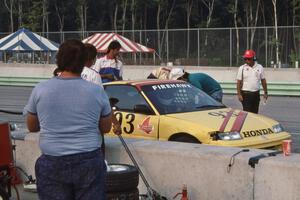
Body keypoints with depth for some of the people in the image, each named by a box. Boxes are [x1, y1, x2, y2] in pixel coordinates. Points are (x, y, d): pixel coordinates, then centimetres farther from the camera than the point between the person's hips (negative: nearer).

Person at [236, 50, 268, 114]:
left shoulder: (259, 67, 6)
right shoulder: (242, 68, -2)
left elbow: (263, 80, 11)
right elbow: (239, 82, -3)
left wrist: (265, 92, 9)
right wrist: (239, 94, -10)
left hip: (256, 94, 3)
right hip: (246, 94, -3)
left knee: (255, 113, 9)